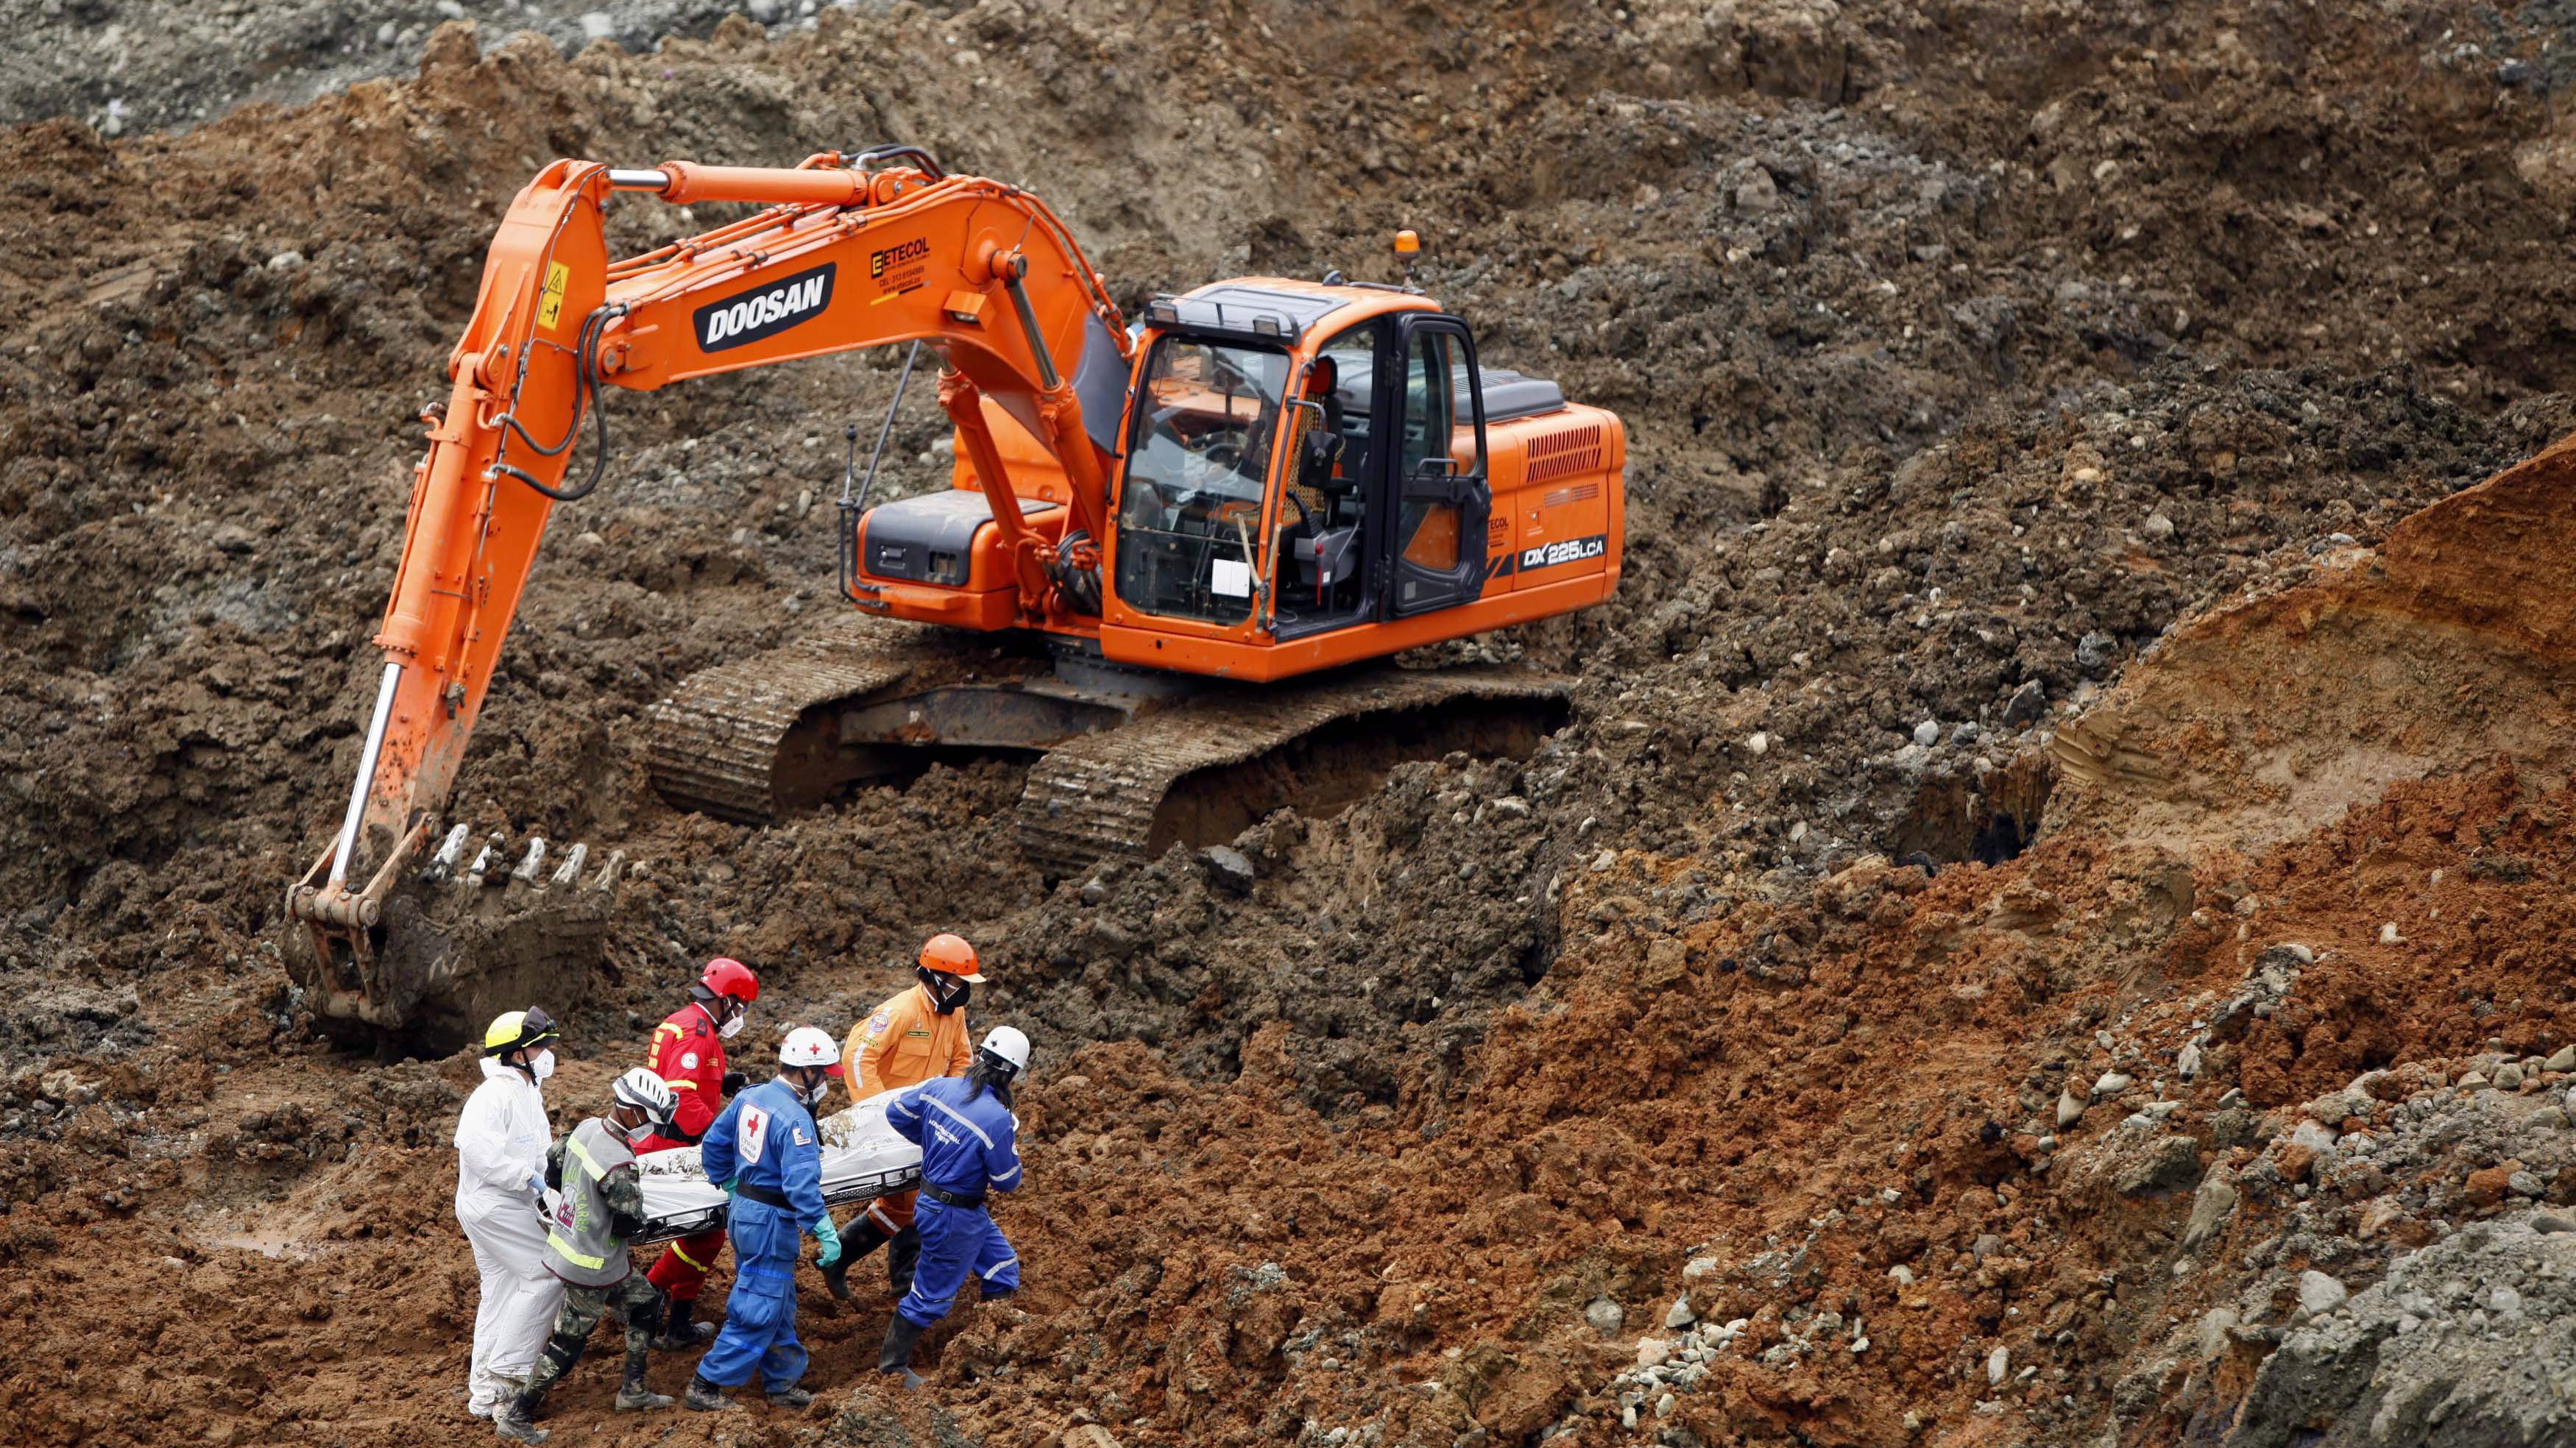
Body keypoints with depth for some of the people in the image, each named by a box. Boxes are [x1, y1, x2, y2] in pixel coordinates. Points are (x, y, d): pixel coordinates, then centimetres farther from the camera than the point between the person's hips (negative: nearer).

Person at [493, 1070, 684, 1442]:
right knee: (568, 1343, 4)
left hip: (567, 1243, 9)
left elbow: (552, 1167, 11)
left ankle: (632, 1390, 29)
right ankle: (516, 1416, 13)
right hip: (592, 1269, -9)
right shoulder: (618, 1162, -30)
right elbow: (630, 1223, -23)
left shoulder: (586, 1128, -5)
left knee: (647, 1301, 21)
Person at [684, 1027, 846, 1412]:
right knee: (758, 1311, 1)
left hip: (743, 1211, 9)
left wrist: (730, 1188, 23)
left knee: (780, 1306, 20)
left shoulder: (749, 1098, 3)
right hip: (772, 1222, -9)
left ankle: (781, 1382, 29)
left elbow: (714, 1145, 12)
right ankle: (706, 1386, 5)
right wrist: (824, 1231, -27)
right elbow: (802, 1183, -29)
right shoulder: (795, 1119, -23)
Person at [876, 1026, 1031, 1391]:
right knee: (931, 1294, 8)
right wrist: (1012, 1144, 0)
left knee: (1003, 1269, 22)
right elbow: (1007, 1182, -19)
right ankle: (892, 1366, 22)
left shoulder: (940, 1087, -10)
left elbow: (896, 1113, 5)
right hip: (953, 1215, -8)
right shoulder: (997, 1119, -30)